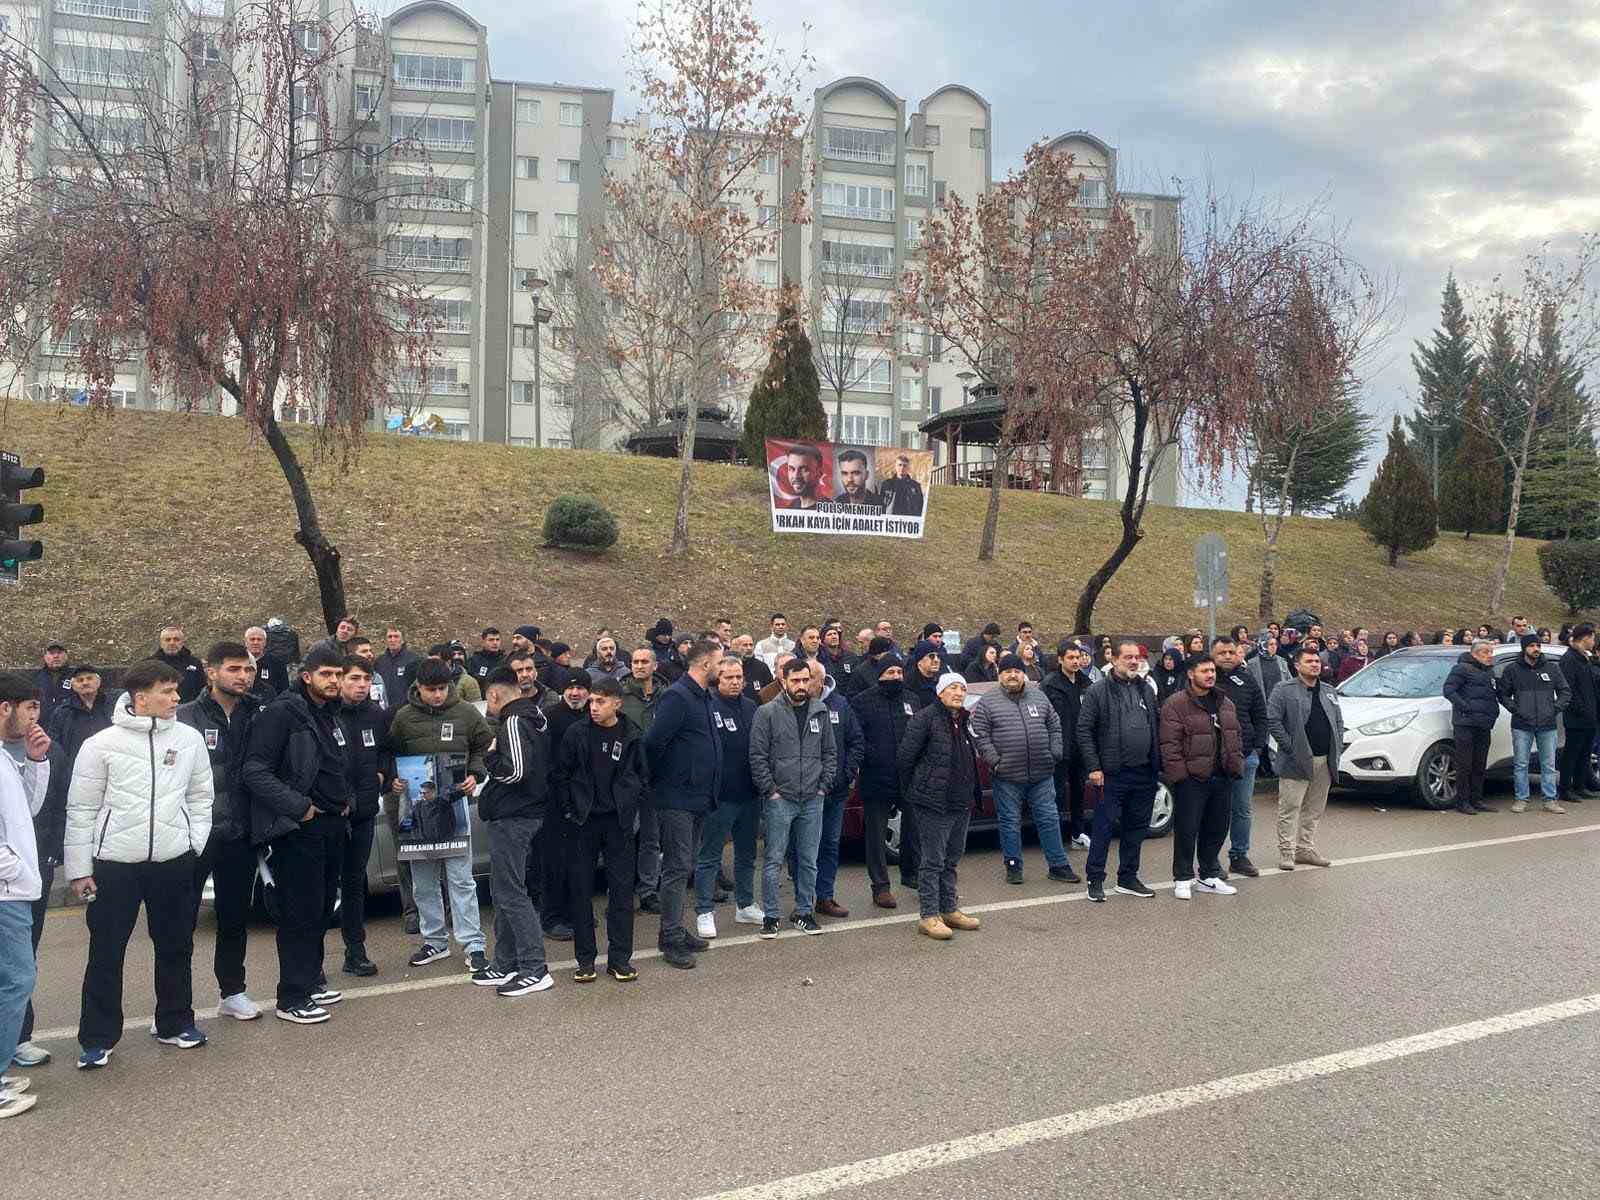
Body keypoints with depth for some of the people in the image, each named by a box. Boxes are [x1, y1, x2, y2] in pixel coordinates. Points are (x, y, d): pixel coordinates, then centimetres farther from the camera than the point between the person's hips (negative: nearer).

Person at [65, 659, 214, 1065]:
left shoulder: (189, 739, 2)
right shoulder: (102, 744, -5)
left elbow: (200, 796, 11)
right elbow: (81, 810, -1)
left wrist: (197, 843, 1)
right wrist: (79, 869, -2)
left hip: (175, 860, 3)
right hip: (114, 863, -2)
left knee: (175, 947, 13)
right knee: (106, 953, 5)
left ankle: (174, 1024, 29)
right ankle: (98, 1038, 18)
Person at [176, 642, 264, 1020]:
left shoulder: (255, 717, 7)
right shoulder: (186, 717, -6)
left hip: (240, 835, 4)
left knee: (236, 917, 14)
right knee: (182, 918, 3)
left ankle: (233, 992, 27)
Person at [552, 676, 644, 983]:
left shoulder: (631, 736, 1)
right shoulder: (576, 733, -3)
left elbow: (640, 775, 10)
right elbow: (560, 775, 1)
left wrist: (630, 807, 2)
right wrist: (568, 810, -3)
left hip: (618, 821, 1)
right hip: (582, 821, -1)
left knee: (622, 889, 3)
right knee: (581, 890, 4)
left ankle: (620, 958, 12)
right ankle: (585, 960, 14)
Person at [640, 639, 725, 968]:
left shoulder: (703, 697, 13)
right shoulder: (676, 697, -18)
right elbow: (653, 742, -22)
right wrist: (660, 780, -10)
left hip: (696, 798, 9)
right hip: (676, 799, -9)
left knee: (684, 867, 16)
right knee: (677, 868, -4)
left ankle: (674, 930, 26)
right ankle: (671, 940, 4)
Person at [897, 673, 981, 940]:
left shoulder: (965, 720, 13)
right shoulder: (926, 718, -13)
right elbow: (905, 757, -13)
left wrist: (971, 792, 18)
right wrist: (914, 788, -4)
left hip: (962, 803, 8)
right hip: (935, 804, -8)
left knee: (952, 860, 17)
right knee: (933, 861, -3)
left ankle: (949, 910, 27)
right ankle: (929, 917, 3)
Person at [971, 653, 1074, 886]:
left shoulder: (1039, 697, 10)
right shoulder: (987, 702, -1)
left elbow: (1054, 727, 14)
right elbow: (980, 735, -5)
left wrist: (1055, 754, 4)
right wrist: (994, 761, -12)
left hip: (1042, 774, 3)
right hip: (1007, 777, -3)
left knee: (1049, 819, 7)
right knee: (1010, 822, 6)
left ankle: (1058, 865, 16)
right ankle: (1013, 866, 18)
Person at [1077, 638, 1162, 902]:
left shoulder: (1146, 690, 12)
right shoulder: (1098, 692, -5)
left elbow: (1156, 728, 17)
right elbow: (1084, 730, -7)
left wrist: (1157, 763, 9)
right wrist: (1093, 767, -12)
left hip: (1144, 773, 6)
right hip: (1113, 774, -5)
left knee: (1137, 827, 12)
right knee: (1104, 826, -1)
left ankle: (1128, 878, 24)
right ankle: (1095, 879, 8)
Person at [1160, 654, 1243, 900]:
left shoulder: (1225, 704, 14)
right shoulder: (1176, 704, -10)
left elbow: (1236, 737, 20)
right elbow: (1170, 744, -13)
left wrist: (1236, 765, 10)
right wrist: (1178, 773, -17)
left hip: (1220, 778, 7)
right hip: (1191, 778, -7)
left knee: (1217, 828, 13)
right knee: (1187, 830, -1)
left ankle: (1209, 876, 27)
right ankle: (1183, 879, 11)